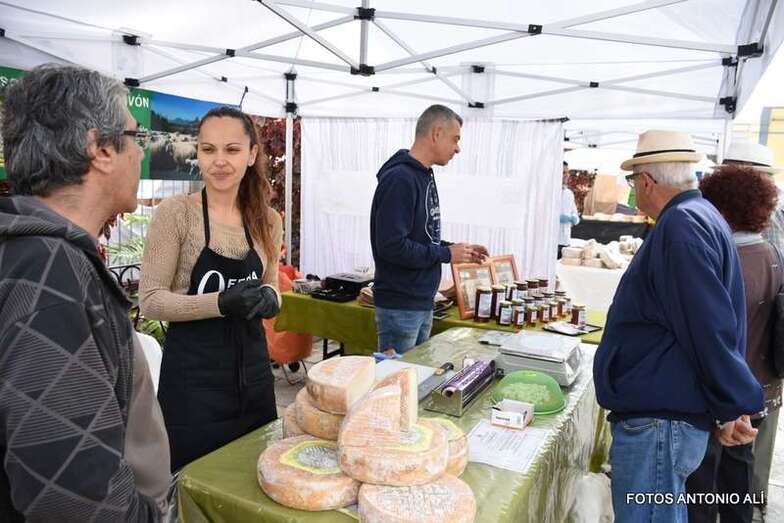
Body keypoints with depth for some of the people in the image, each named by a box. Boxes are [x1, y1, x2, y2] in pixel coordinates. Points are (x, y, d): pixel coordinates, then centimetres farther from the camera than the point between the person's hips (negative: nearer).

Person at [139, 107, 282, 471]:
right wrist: (222, 303, -24)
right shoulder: (176, 212, -10)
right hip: (194, 375, -4)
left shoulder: (268, 220, 4)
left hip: (252, 369, 5)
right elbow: (150, 300, -11)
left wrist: (269, 298, -9)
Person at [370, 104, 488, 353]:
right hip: (400, 307, -9)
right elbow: (391, 246, -25)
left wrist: (458, 250, 7)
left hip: (423, 303, 9)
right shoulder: (399, 179, -19)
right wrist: (446, 254, -16)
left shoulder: (425, 176, 12)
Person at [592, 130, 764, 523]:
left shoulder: (681, 225, -19)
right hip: (661, 414, 11)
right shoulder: (700, 216, 14)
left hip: (657, 419, -11)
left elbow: (709, 328, -24)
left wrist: (735, 406, -16)